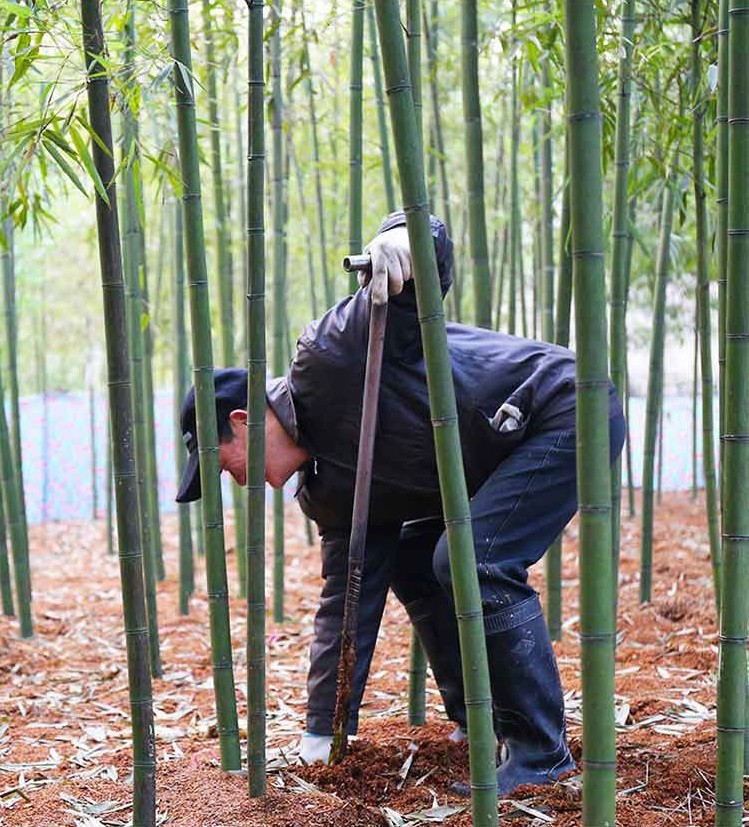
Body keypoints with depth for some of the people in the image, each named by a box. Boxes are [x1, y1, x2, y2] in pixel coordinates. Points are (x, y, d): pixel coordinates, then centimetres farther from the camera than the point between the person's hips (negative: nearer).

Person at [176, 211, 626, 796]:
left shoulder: (327, 357, -17)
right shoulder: (327, 493, 7)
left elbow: (431, 245, -17)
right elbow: (348, 601, 9)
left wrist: (402, 238, -42)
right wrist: (323, 730, 9)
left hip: (567, 409, -10)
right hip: (508, 454, 10)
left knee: (475, 564, -20)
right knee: (412, 562, 11)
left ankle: (541, 754, -9)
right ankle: (480, 724, 19)